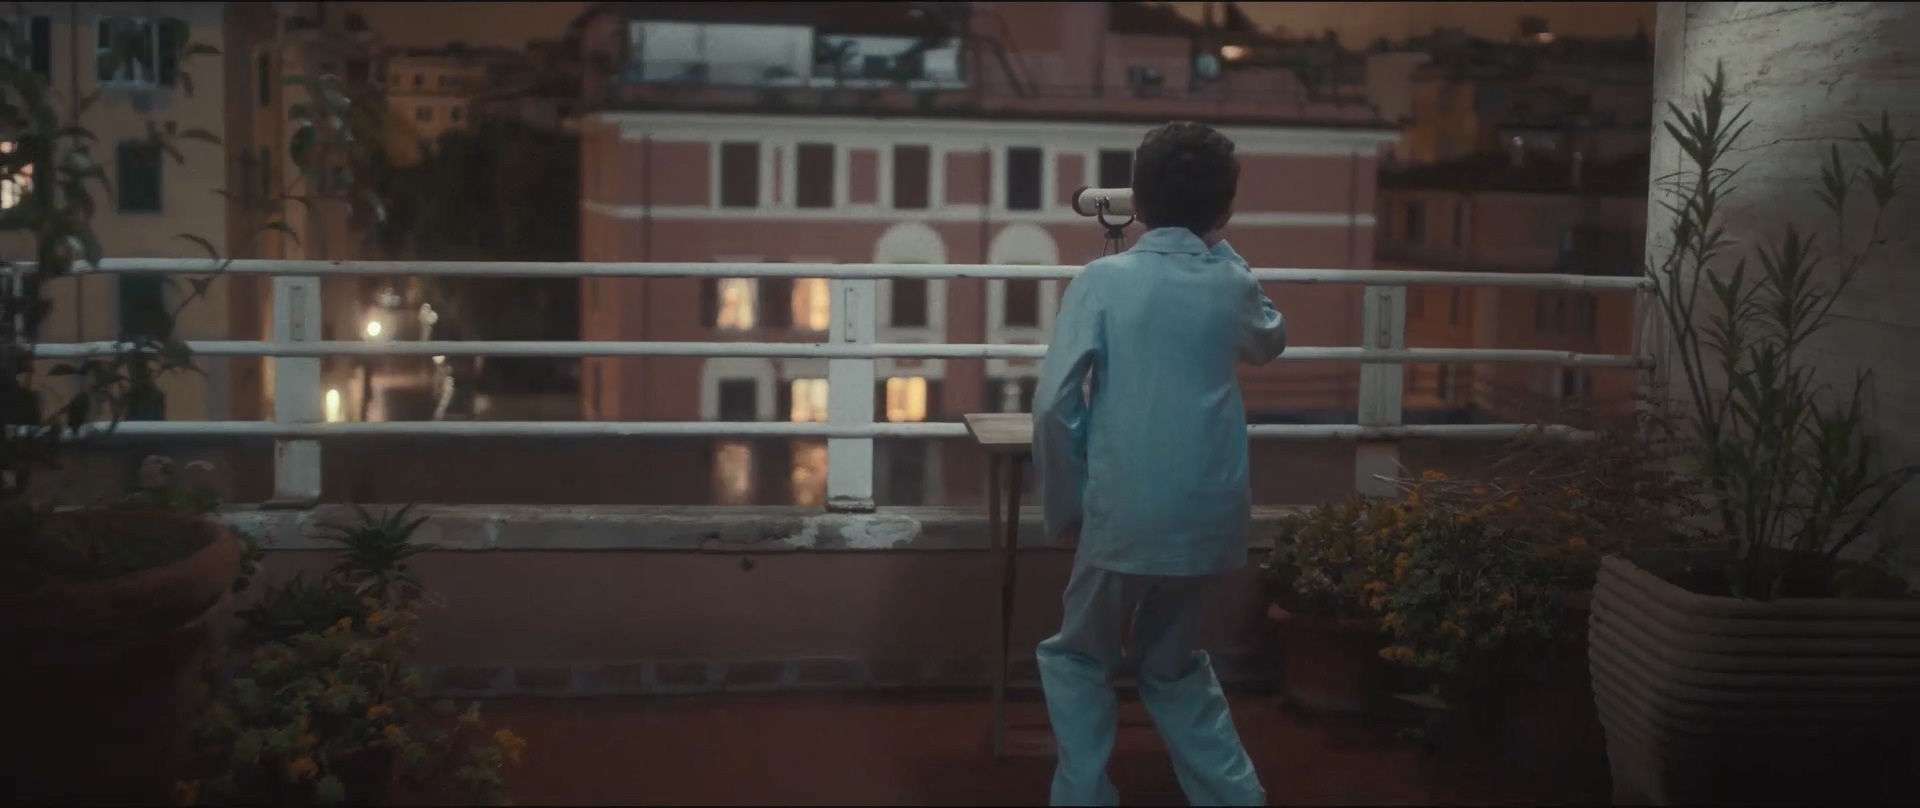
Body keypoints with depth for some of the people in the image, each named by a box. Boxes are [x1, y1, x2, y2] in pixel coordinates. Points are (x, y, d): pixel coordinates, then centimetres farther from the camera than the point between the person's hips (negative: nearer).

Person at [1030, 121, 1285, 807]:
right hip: (1211, 518, 4)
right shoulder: (1232, 284, 4)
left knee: (1078, 658, 20)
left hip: (1125, 515, -3)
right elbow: (1271, 341, 28)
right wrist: (1218, 247, 25)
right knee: (1173, 662, 26)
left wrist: (1063, 507, 0)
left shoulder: (1102, 279, -5)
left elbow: (1054, 404, -11)